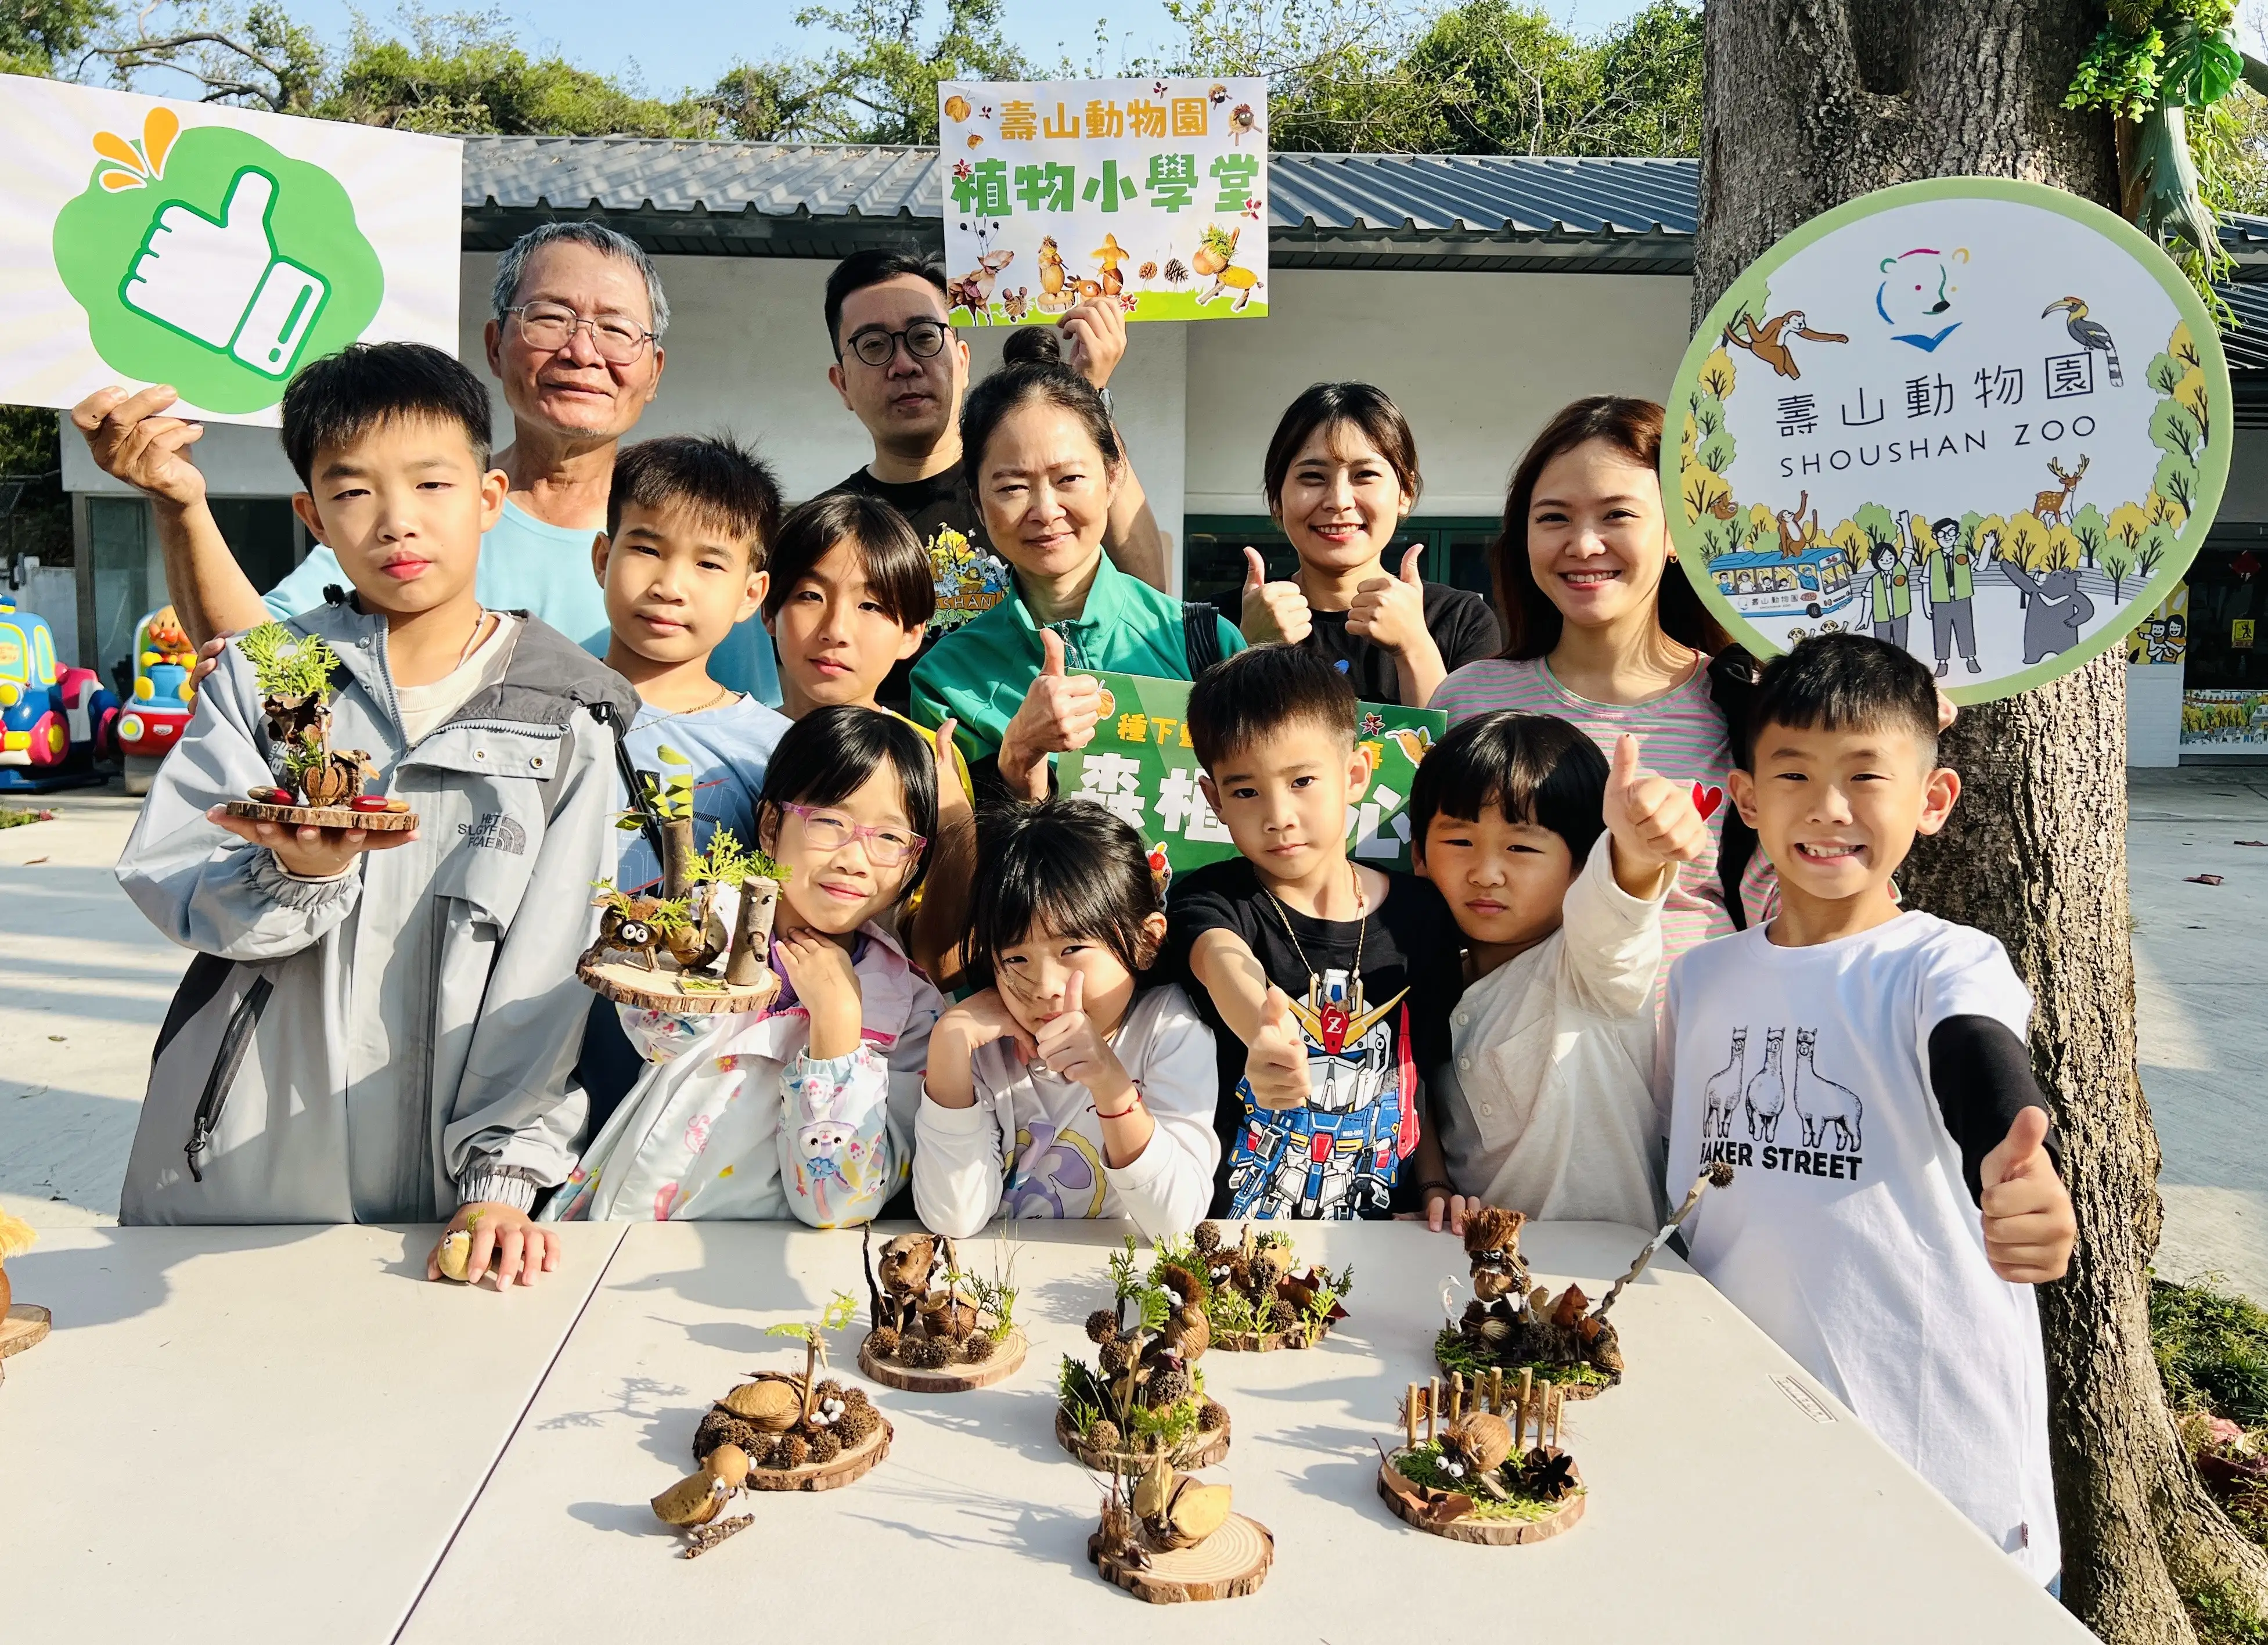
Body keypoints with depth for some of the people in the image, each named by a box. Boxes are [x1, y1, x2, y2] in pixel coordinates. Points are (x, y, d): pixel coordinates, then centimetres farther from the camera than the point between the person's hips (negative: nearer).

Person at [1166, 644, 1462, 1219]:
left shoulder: (1421, 912, 4)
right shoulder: (1209, 901, -5)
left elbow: (1431, 1069, 14)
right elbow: (1224, 963, -28)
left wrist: (1435, 1183, 1)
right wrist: (1265, 1034, -48)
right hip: (1230, 1220, -4)